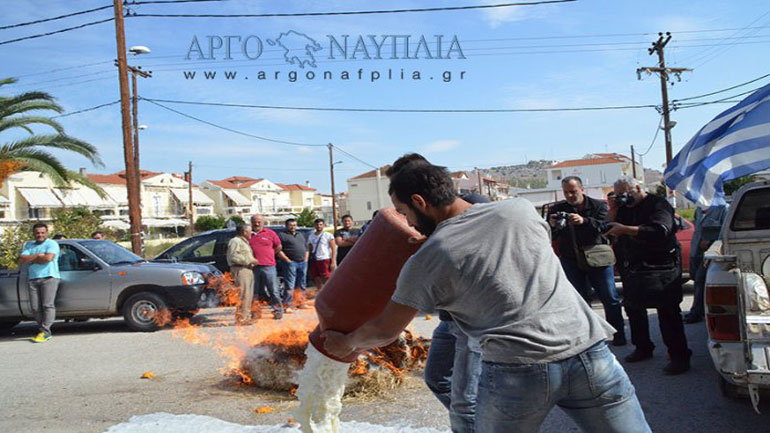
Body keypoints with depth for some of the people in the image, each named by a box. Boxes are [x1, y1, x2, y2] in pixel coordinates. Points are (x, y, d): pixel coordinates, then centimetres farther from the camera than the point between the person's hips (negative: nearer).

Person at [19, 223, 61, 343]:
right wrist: (38, 255, -3)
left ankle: (44, 332, -16)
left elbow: (48, 257, -13)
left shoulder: (52, 244, 5)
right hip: (32, 279, 5)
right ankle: (42, 330, 6)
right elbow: (21, 260, 7)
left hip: (49, 277, -5)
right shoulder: (28, 245, 21)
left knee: (47, 305, -13)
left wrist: (31, 259, 1)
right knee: (35, 307, -1)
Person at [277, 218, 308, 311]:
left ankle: (300, 303, 23)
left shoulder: (300, 235, 20)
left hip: (303, 263, 7)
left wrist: (306, 259, 10)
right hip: (290, 263, -7)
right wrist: (287, 260, -15)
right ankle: (287, 305, -5)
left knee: (302, 285, 12)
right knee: (289, 286, -8)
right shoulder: (282, 235, -3)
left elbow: (306, 247, 24)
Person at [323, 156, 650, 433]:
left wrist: (346, 343, 32)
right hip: (588, 352, 4)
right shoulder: (520, 208, 10)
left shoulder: (426, 260, 1)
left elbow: (384, 331, 12)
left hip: (518, 369, -3)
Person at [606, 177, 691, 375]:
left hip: (660, 268, -8)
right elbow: (613, 231, 10)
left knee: (667, 313, -8)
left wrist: (625, 229, -28)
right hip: (634, 268, 8)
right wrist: (612, 212, -5)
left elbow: (659, 231, -26)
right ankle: (643, 348, 31)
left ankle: (679, 357, -2)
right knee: (633, 308, 16)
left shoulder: (658, 205, -9)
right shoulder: (626, 207, 14)